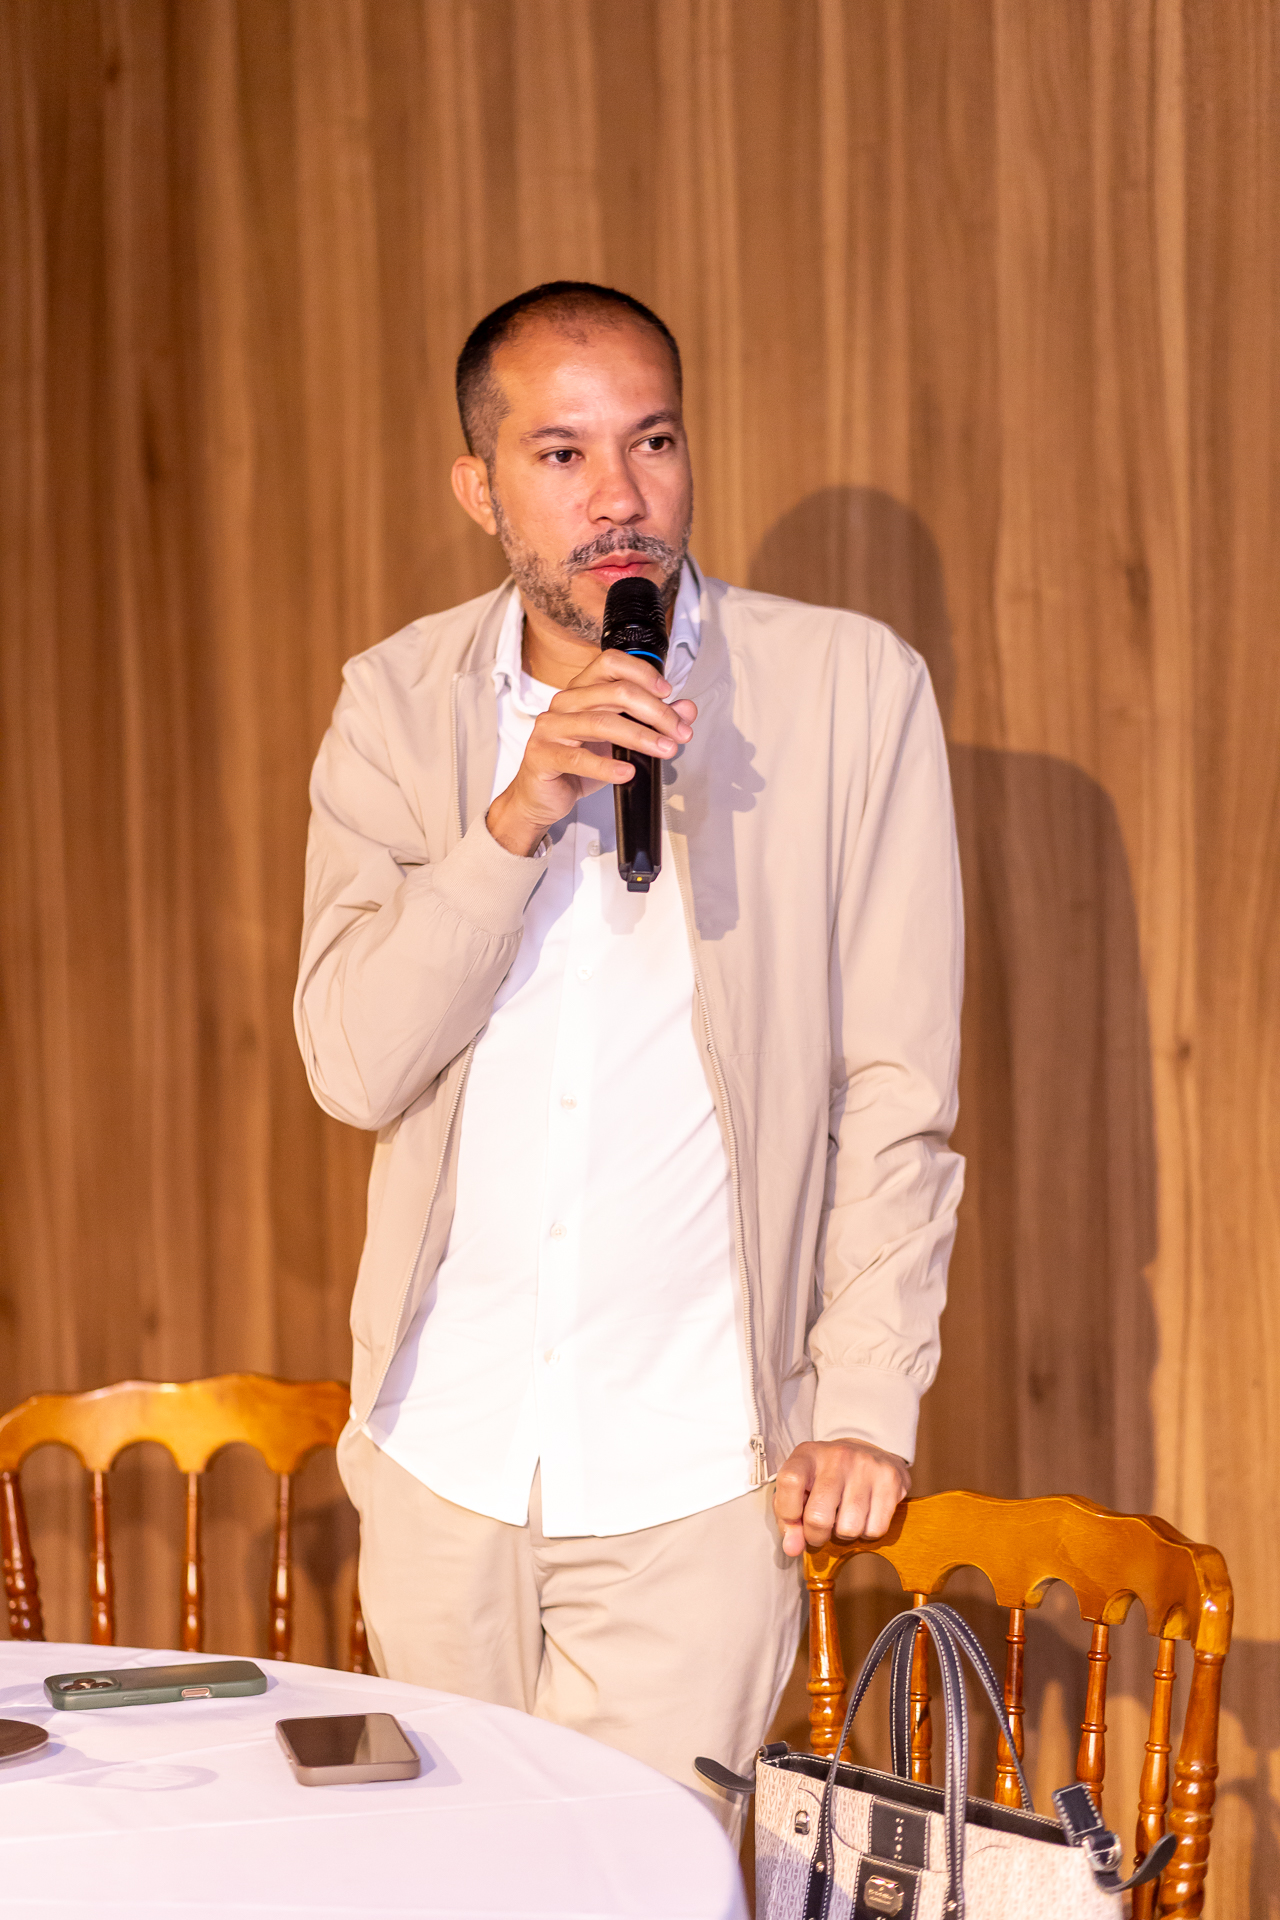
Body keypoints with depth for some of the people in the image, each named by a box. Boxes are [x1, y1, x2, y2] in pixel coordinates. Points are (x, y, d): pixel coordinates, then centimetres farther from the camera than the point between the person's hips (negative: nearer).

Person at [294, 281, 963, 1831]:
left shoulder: (852, 690, -5)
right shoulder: (398, 702, 2)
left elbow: (898, 1086, -3)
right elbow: (356, 1066, -8)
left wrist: (864, 1404, -8)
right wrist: (523, 808, -20)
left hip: (697, 1482, -3)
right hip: (442, 1463, 3)